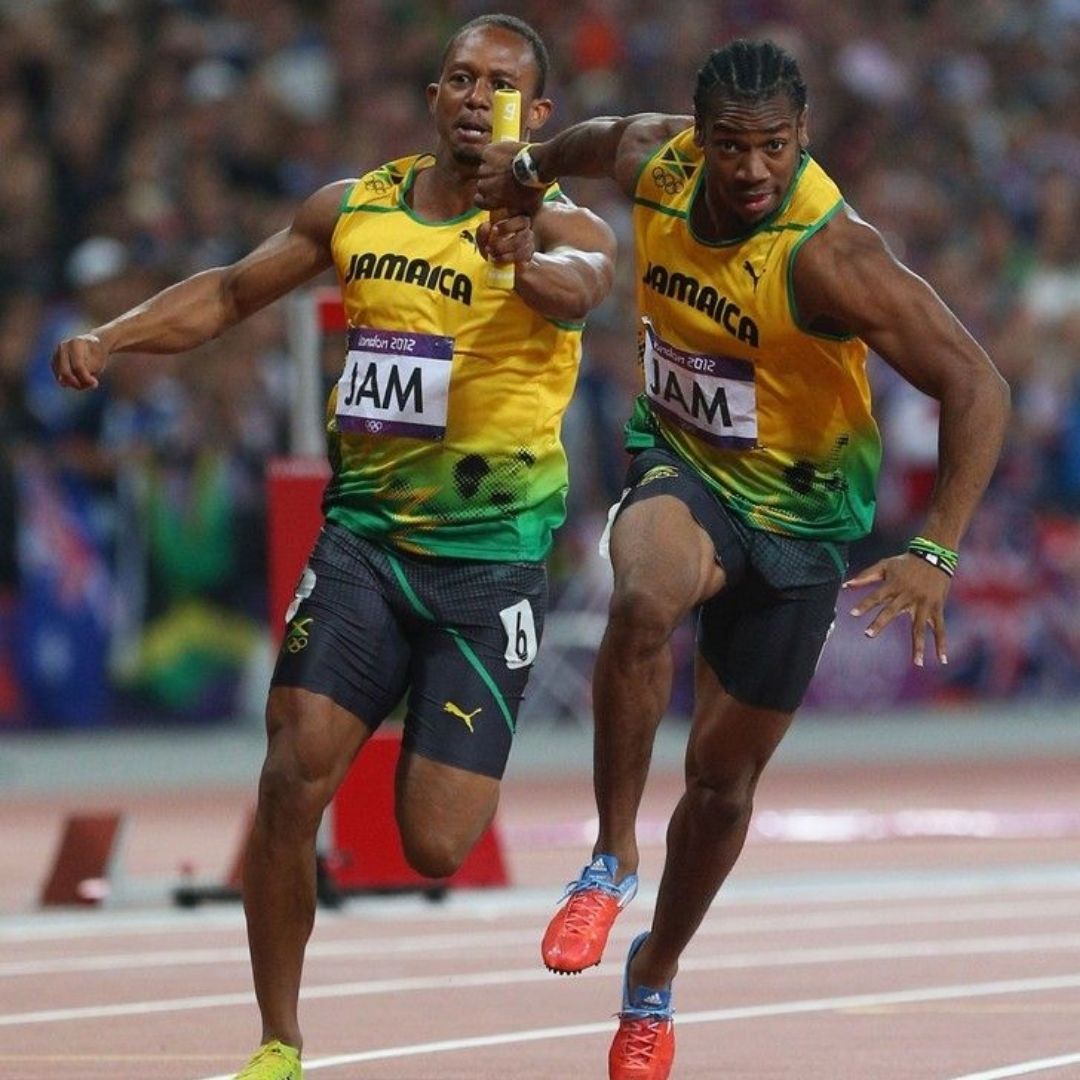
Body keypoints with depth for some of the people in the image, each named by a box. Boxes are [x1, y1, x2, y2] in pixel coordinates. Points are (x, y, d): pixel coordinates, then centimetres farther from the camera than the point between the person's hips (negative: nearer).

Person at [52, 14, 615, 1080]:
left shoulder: (557, 225, -6)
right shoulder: (356, 209, 8)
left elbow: (582, 286, -30)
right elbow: (234, 291, 20)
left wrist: (531, 262, -53)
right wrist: (111, 338, 6)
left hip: (490, 559, -3)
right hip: (362, 538, 3)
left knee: (432, 849, -8)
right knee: (293, 778, -14)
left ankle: (464, 770, 31)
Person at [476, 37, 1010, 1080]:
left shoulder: (827, 254, -30)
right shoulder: (654, 162, -14)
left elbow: (976, 387, -30)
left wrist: (934, 554, -36)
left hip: (796, 514, -2)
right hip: (680, 470, 2)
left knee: (723, 778, 8)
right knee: (644, 602, -36)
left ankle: (655, 977, 35)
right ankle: (611, 862, -21)